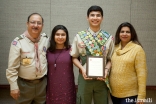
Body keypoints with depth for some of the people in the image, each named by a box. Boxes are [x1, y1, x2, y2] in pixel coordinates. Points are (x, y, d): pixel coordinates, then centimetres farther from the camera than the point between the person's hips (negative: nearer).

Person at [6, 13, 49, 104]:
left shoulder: (46, 39, -2)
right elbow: (12, 67, -12)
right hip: (25, 84, -3)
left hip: (42, 83, 4)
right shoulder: (18, 42, -14)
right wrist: (14, 87, -12)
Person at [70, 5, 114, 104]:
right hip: (85, 77, -1)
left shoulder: (108, 37, 0)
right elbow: (74, 57, 4)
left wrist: (106, 70, -12)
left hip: (102, 78, 1)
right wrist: (82, 68, -11)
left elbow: (110, 59, 6)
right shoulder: (79, 36, -2)